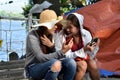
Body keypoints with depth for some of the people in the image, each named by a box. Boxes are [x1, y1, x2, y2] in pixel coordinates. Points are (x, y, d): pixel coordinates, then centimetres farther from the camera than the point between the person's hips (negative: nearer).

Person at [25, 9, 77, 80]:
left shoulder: (50, 36, 5)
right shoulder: (32, 36, -16)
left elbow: (53, 55, 0)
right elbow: (42, 58, -26)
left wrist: (51, 46, -19)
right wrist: (62, 52, -32)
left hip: (48, 65, 6)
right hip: (33, 69, -6)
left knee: (71, 62, -20)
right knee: (56, 63, -36)